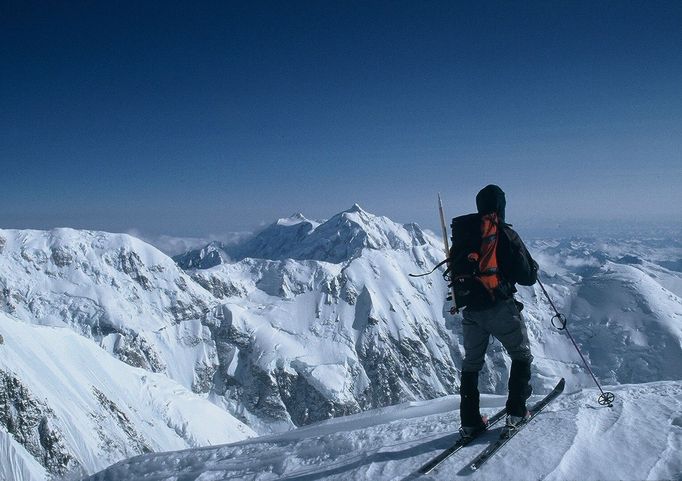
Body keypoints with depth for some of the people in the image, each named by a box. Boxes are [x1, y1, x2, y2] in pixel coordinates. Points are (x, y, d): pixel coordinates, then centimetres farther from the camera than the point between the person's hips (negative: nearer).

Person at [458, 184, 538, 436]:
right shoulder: (506, 235, -11)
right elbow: (527, 277, -10)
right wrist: (533, 267, 11)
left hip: (470, 310, 4)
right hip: (500, 308, -4)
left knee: (472, 362, 16)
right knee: (521, 356, 17)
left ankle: (470, 421, 13)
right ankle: (516, 411, 12)